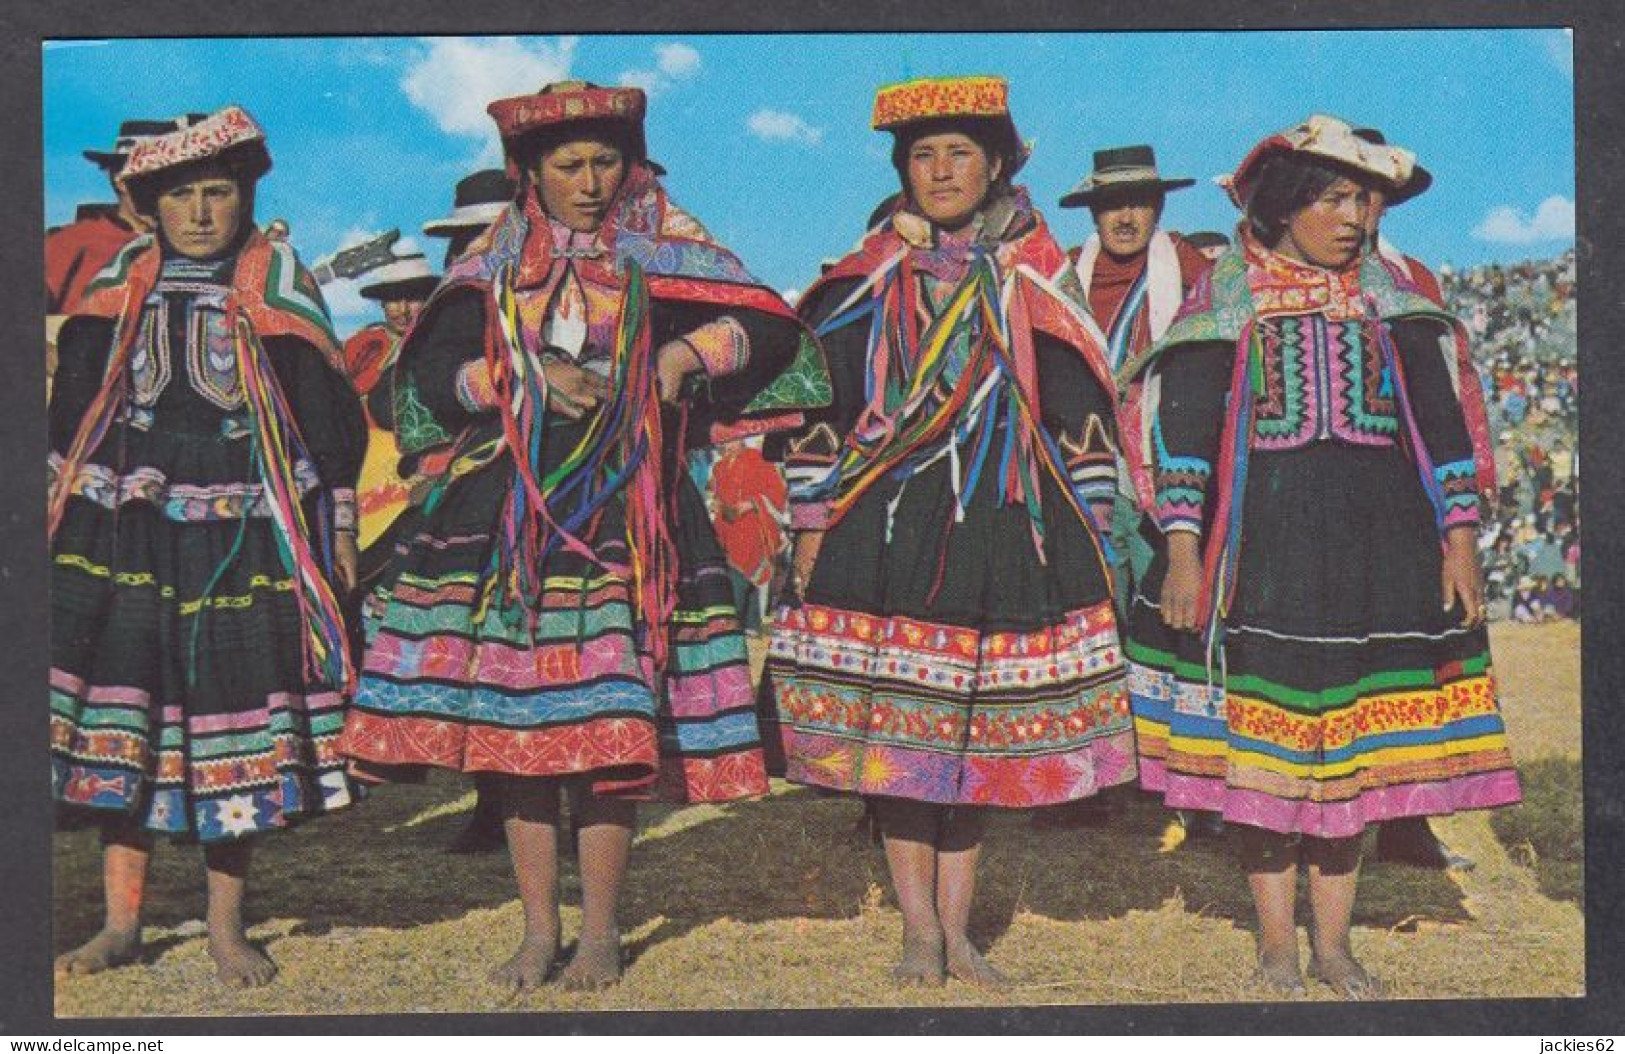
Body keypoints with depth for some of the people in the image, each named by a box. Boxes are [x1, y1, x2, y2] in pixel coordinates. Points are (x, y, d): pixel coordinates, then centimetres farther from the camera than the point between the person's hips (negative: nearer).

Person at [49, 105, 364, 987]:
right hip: (123, 527, 2)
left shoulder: (277, 288, 1)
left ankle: (226, 926, 13)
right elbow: (71, 412, 13)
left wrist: (336, 531, 1)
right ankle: (122, 922, 14)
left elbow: (329, 419, 3)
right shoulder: (120, 287, 7)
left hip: (245, 533, -2)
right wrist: (60, 512, 10)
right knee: (121, 715, 2)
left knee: (236, 722, 1)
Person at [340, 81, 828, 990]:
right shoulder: (495, 265, 11)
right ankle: (540, 929, 13)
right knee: (514, 718, 1)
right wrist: (525, 377, -9)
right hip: (509, 511, 2)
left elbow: (774, 330, 3)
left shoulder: (664, 250, 7)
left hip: (623, 508, -2)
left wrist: (687, 353, -11)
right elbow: (430, 372, 4)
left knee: (612, 720, -6)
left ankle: (600, 931, 7)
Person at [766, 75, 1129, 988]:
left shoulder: (1036, 280, 7)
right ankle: (921, 929, 10)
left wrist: (1086, 534, 5)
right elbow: (822, 406, 7)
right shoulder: (869, 279, 7)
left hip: (1003, 525, 0)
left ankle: (956, 928, 15)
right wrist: (813, 526, 2)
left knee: (983, 727, 4)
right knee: (893, 732, -1)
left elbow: (1081, 411, 9)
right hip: (889, 524, 0)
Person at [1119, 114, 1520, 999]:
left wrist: (1459, 537, 3)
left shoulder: (1391, 298, 9)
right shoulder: (1225, 301, 1)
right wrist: (1181, 549, -9)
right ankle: (1276, 940, 14)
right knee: (1260, 737, 1)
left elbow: (1440, 417, 9)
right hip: (1263, 541, -2)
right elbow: (1182, 425, -2)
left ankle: (1334, 941, 17)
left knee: (1357, 741, 6)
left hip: (1376, 543, 3)